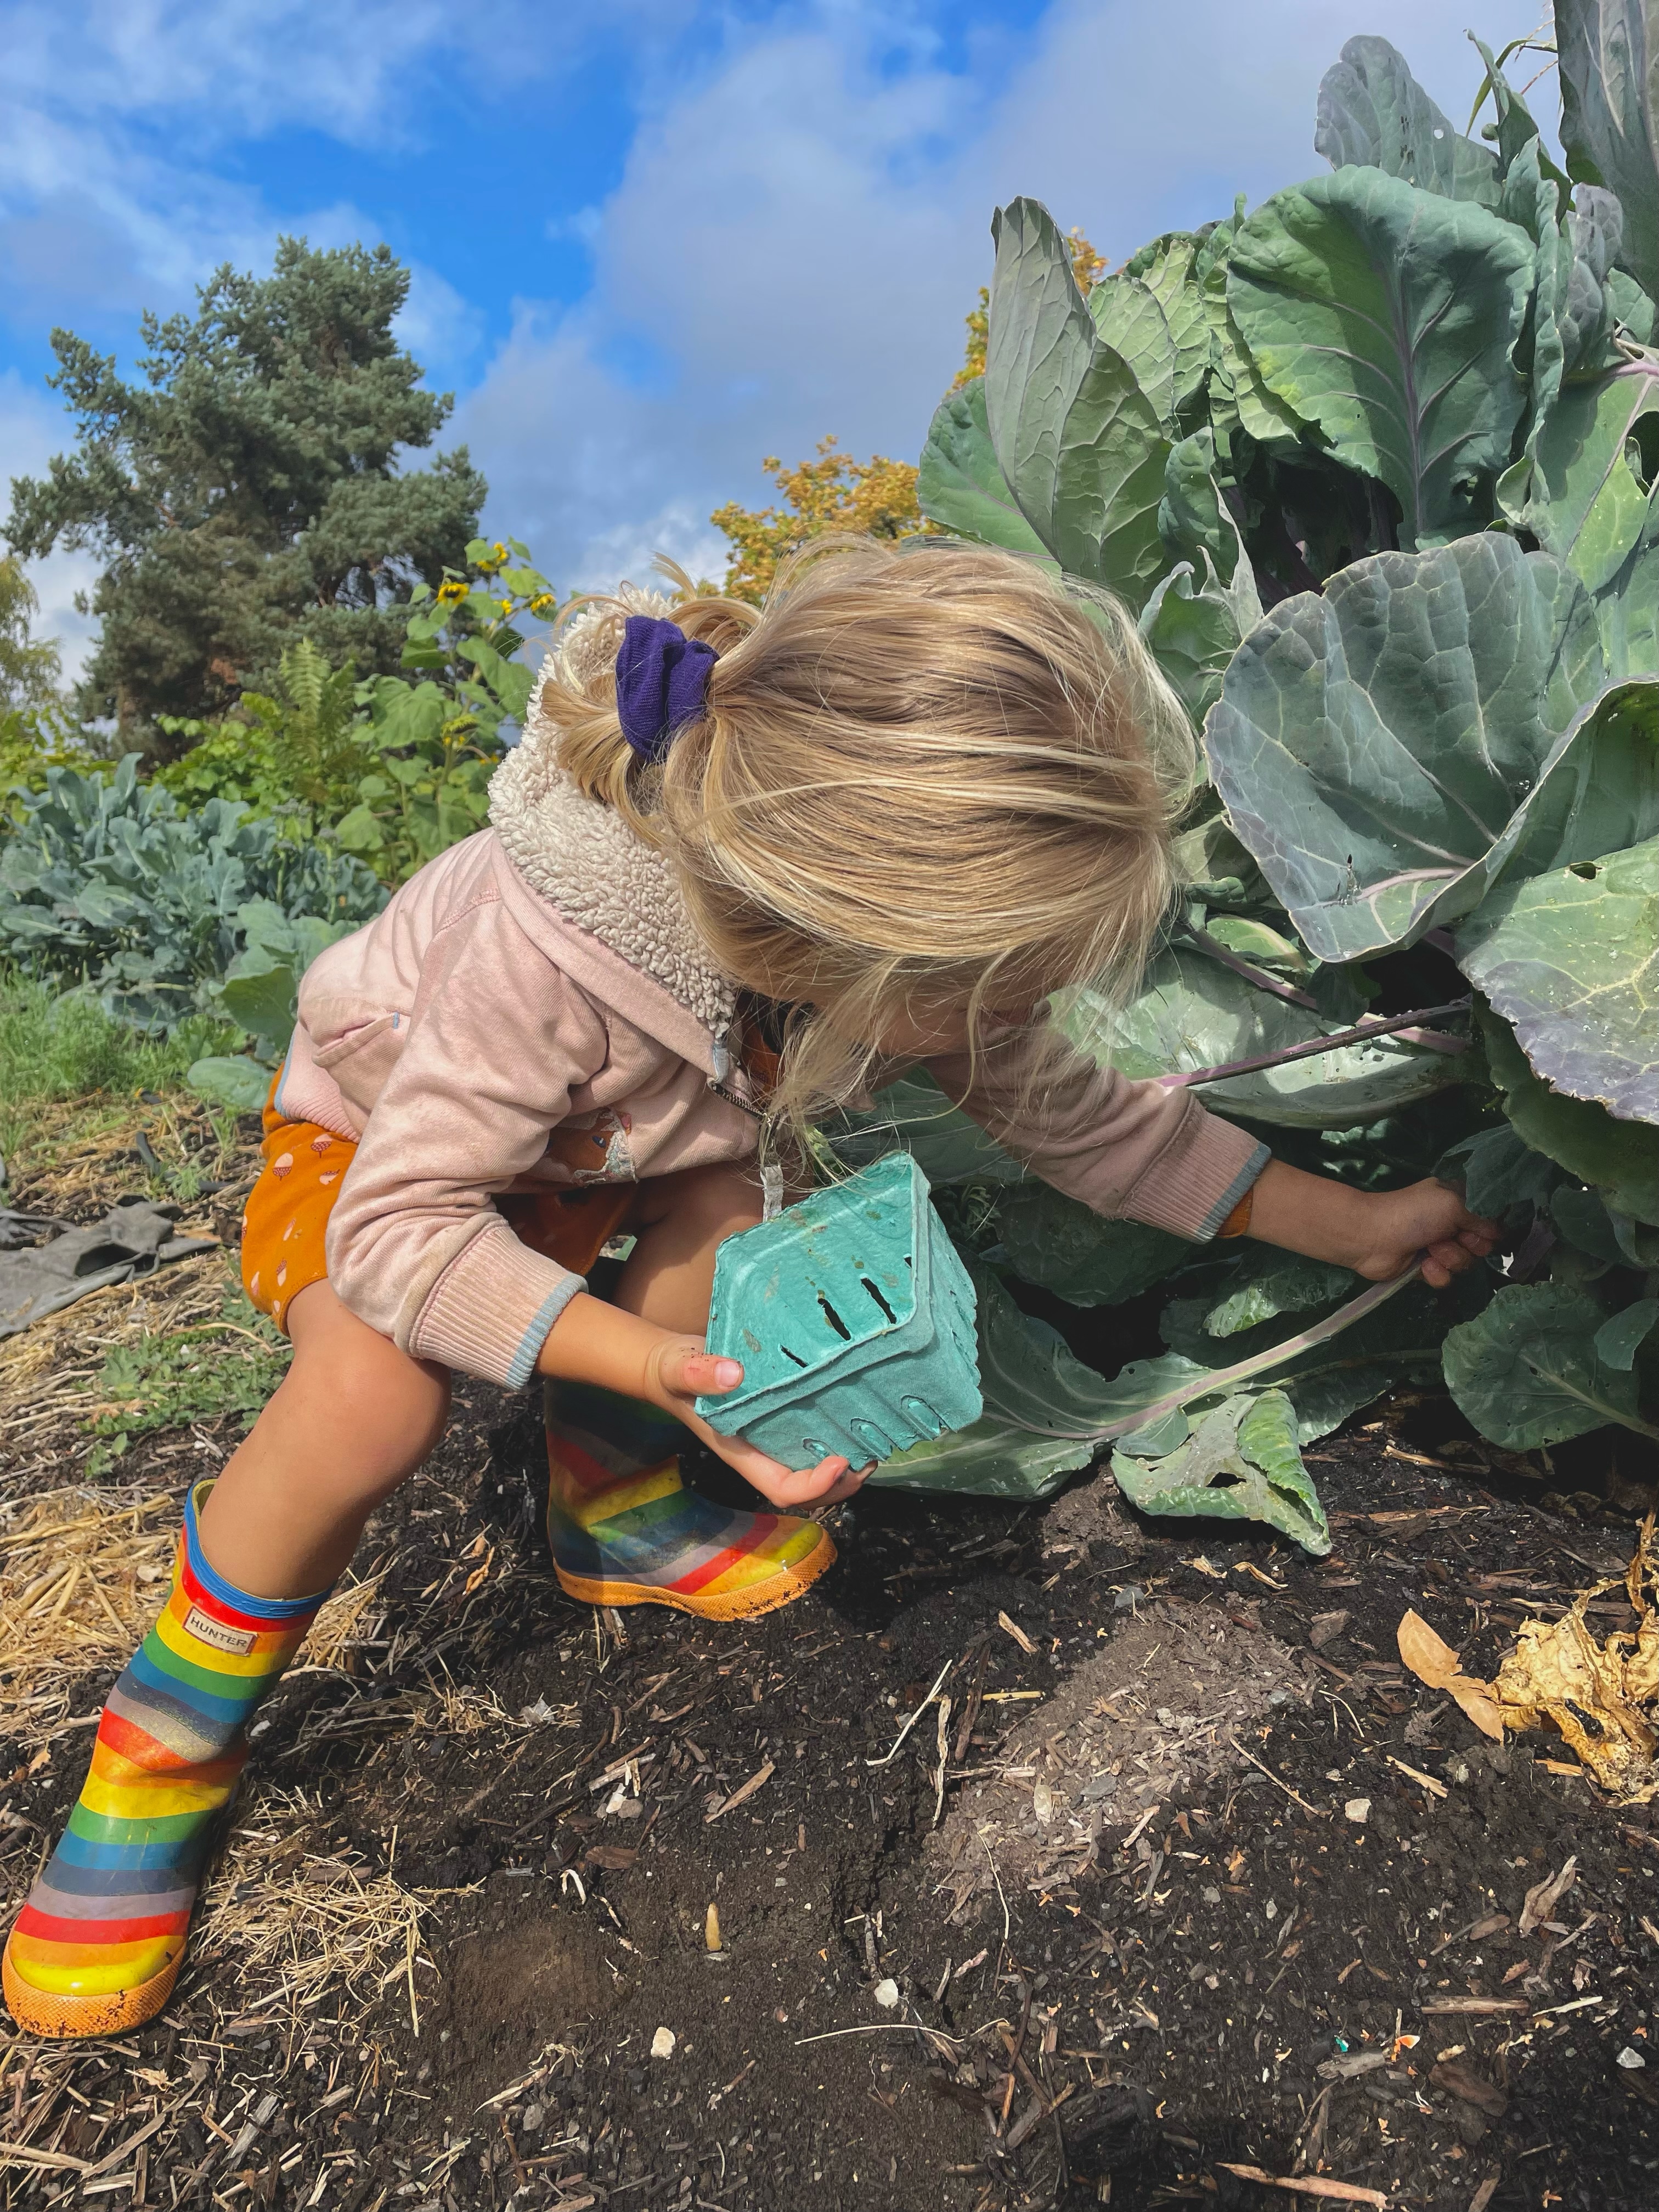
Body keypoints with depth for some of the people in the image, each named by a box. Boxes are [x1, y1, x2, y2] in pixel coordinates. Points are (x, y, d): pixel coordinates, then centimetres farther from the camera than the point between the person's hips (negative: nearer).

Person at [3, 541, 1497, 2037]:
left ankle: (618, 1503, 7)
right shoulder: (539, 953, -44)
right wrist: (667, 1366, -48)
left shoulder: (918, 959, -26)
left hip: (636, 1142, 5)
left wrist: (1357, 1226, -9)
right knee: (377, 1399, -31)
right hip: (379, 1136, -4)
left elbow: (1083, 1119, -12)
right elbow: (398, 1232, -36)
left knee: (746, 1229, -26)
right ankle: (171, 1732, -1)